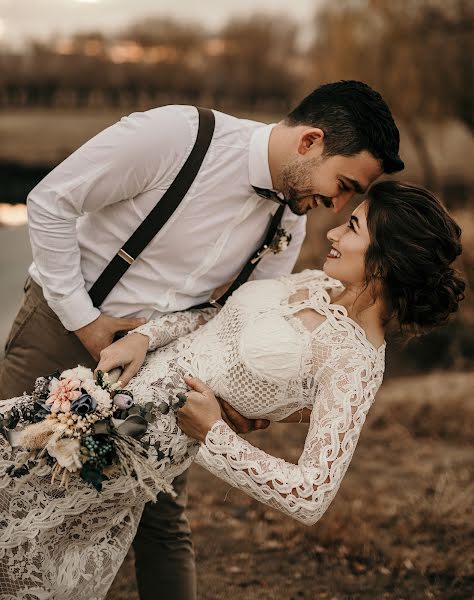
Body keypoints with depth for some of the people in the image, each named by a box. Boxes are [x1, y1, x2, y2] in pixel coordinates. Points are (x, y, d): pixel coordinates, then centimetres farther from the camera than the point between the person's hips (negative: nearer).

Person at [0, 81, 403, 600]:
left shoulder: (290, 224, -4)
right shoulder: (177, 133, -24)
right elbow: (49, 202, -18)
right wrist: (84, 319, -16)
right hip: (64, 323, -4)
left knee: (163, 524, 5)